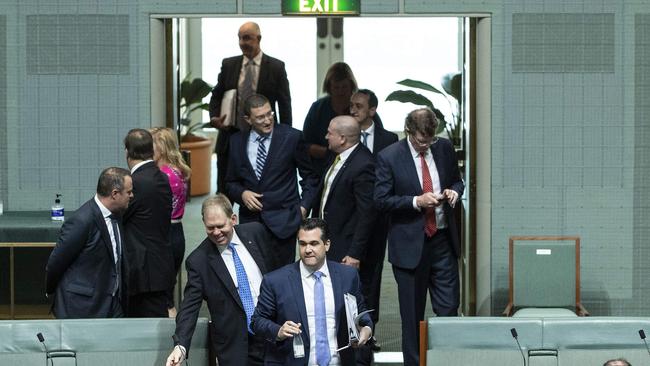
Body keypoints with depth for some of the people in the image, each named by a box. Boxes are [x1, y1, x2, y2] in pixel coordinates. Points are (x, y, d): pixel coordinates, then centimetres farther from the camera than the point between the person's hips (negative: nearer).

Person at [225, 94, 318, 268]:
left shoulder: (292, 137, -2)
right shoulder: (237, 141, 6)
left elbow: (310, 176, 7)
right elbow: (231, 182, 15)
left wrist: (303, 206, -2)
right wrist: (242, 193, -6)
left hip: (282, 221, -2)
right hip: (250, 219, 2)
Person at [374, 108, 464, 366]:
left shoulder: (444, 148, 3)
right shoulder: (389, 157, -9)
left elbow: (457, 180, 18)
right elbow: (382, 200, -9)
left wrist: (454, 191, -6)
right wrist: (416, 201, -20)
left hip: (443, 240, 3)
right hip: (410, 245, -3)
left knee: (449, 308, 3)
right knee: (412, 315, 5)